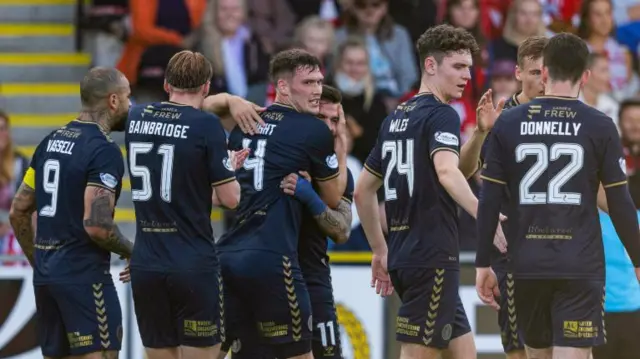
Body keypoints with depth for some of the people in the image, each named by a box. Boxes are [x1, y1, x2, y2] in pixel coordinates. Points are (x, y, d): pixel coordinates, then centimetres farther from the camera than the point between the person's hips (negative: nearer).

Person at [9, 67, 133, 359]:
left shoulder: (50, 142, 12)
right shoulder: (104, 151, -14)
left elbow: (18, 212, 15)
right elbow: (96, 225, -22)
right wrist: (132, 252, -5)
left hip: (46, 276, 8)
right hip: (84, 276, -8)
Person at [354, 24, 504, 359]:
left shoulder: (395, 118, 16)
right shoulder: (441, 115, -10)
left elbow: (363, 190, 21)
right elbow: (447, 172, -29)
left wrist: (380, 250, 25)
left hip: (404, 256, 9)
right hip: (433, 256, -9)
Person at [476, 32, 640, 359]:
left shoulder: (508, 123, 3)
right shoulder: (599, 127, -2)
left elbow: (489, 201, 2)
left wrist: (483, 264, 9)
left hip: (528, 267, 3)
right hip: (581, 267, -2)